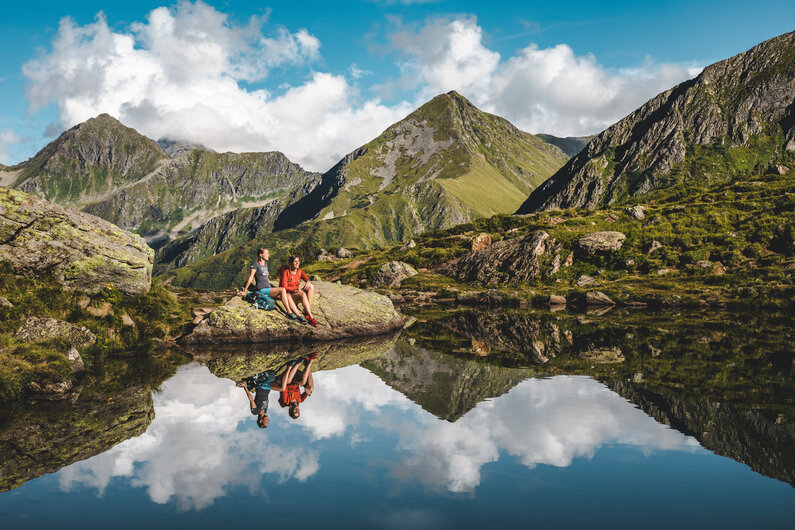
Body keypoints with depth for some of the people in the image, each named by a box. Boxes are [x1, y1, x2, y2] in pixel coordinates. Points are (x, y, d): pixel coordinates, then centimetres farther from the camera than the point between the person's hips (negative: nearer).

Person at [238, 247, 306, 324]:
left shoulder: (265, 264, 21)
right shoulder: (255, 264, -1)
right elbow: (250, 278, -5)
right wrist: (244, 291, -7)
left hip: (269, 289, 7)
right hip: (262, 290, -7)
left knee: (288, 296, -17)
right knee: (282, 289, -29)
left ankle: (299, 316, -26)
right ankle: (289, 313, -30)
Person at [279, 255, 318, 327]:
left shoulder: (300, 271, 9)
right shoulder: (286, 272, -8)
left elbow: (308, 280, 0)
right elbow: (284, 287, -14)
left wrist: (308, 283, -25)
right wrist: (295, 290, -26)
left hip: (296, 293, 6)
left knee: (311, 286, -18)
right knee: (303, 294, -35)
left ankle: (307, 311, -26)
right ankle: (311, 317, -43)